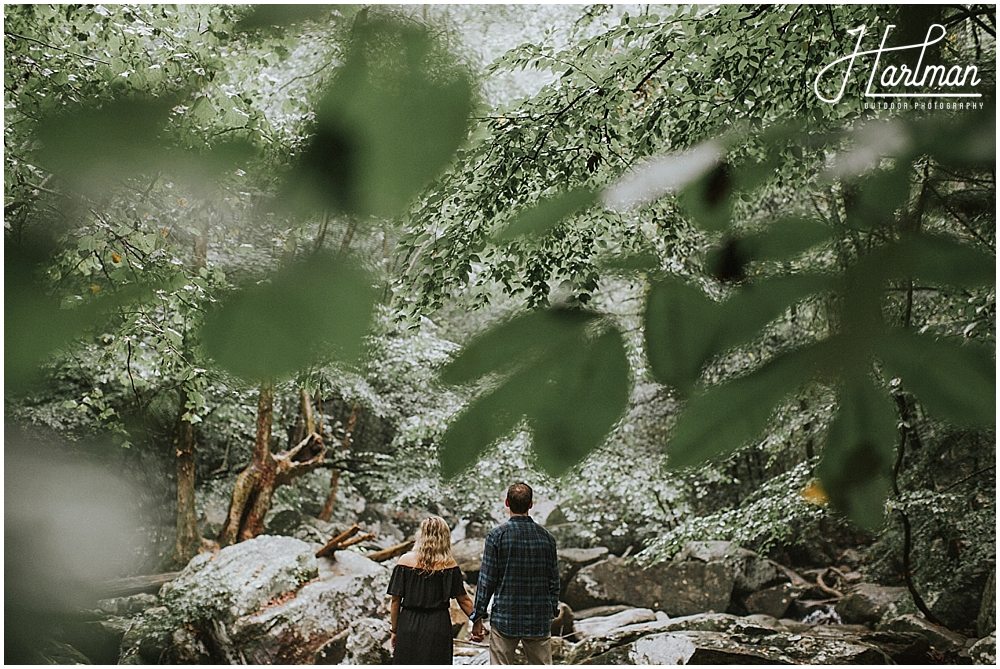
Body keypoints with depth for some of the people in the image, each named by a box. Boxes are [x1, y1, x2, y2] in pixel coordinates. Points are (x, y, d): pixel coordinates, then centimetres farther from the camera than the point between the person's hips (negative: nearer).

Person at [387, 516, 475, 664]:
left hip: (409, 625, 1)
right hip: (438, 627, -1)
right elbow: (463, 600, -2)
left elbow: (395, 600, -1)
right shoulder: (448, 564, -4)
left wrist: (394, 630, 8)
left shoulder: (405, 560, -3)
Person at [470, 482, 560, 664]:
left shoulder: (497, 535, -8)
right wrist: (552, 613, 19)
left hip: (504, 620, -2)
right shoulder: (546, 537, 1)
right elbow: (554, 582, 6)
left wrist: (477, 617, 1)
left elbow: (487, 580, -7)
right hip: (539, 621, 3)